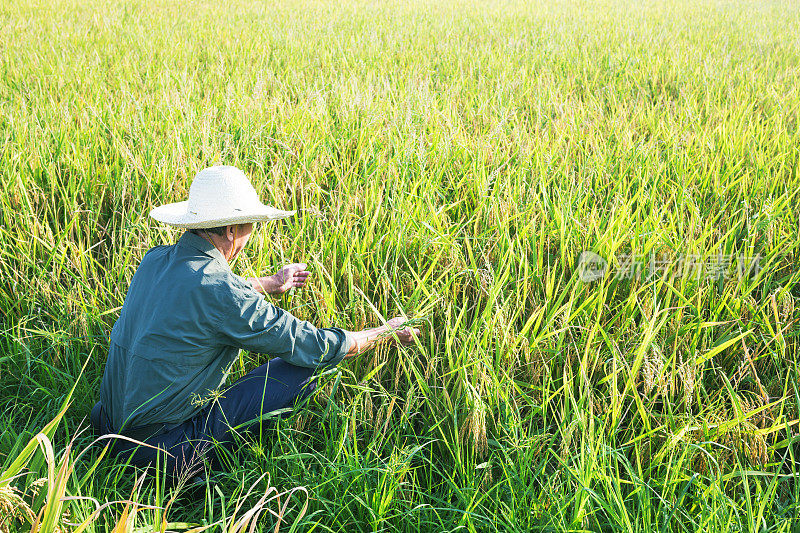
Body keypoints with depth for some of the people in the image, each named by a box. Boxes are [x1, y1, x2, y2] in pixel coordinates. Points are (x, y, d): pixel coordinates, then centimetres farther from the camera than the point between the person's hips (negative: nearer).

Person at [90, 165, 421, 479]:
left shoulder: (155, 259, 1)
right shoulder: (220, 290, -23)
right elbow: (314, 347, -15)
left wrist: (271, 284, 39)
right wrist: (385, 333, 1)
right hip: (159, 446, -8)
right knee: (300, 371, -9)